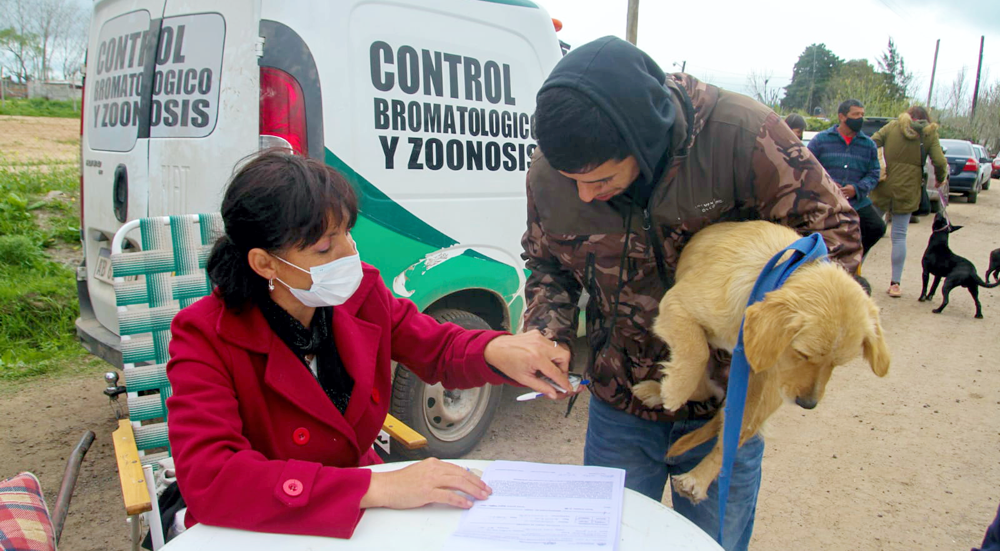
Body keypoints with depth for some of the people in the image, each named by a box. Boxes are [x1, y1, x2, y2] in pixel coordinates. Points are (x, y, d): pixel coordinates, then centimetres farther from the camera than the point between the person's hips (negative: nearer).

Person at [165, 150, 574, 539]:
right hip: (260, 534, -2)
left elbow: (441, 349, 6)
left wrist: (498, 350, -19)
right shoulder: (206, 336, -19)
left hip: (358, 517, 3)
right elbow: (207, 480, -30)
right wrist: (375, 488, -37)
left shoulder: (360, 292, -7)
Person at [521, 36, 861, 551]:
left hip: (725, 411, -1)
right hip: (617, 410, 2)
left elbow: (832, 229, -12)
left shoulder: (740, 136, -25)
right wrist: (547, 331, -14)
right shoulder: (548, 174, -14)